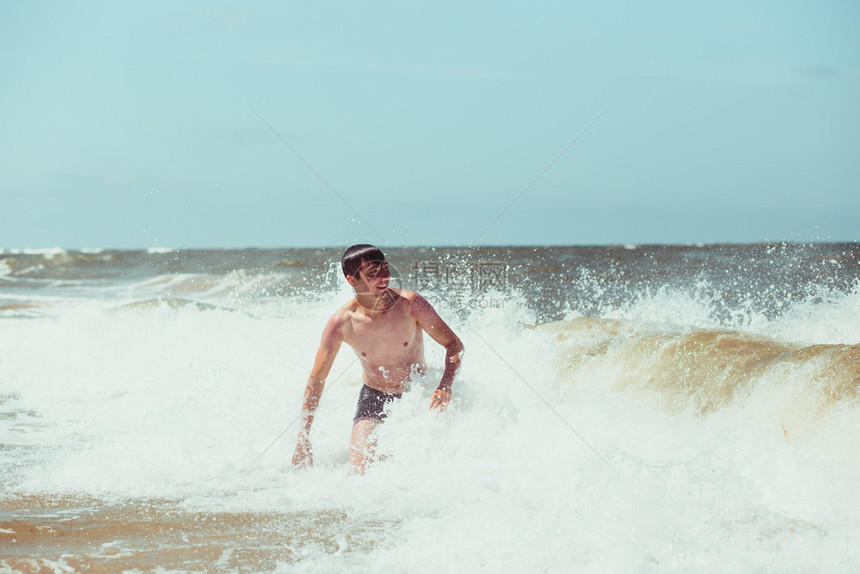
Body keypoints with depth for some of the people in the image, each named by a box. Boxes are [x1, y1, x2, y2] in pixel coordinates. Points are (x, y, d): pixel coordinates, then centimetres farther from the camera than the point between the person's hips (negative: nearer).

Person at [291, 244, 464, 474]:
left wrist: (445, 386, -31)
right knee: (360, 468, -15)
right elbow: (316, 380, -9)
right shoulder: (341, 323, -19)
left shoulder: (410, 304, -21)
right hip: (374, 397, 0)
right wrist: (303, 438, -10)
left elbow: (454, 344, -12)